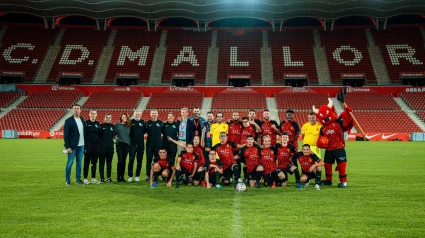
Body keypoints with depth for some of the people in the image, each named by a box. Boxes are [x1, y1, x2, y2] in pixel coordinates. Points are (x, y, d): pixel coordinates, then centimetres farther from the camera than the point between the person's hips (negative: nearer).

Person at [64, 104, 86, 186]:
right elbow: (66, 135, -9)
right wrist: (68, 147, -14)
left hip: (81, 145, 5)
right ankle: (67, 180, 10)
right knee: (70, 163, 0)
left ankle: (78, 179, 18)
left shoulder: (82, 120, 10)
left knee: (79, 163, 10)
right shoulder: (68, 121, -7)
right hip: (72, 146, -5)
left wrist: (85, 144, 7)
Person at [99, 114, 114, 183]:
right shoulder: (101, 126, -1)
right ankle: (102, 178, 8)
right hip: (102, 147, -3)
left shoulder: (112, 126, 9)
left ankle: (108, 177, 13)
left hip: (110, 147, 3)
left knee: (109, 163, 6)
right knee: (101, 162, 2)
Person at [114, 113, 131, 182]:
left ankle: (122, 177, 10)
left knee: (124, 161, 4)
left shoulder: (129, 126, 12)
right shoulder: (117, 125, 4)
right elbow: (113, 133, 7)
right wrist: (115, 137, -9)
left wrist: (129, 140, 5)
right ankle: (118, 177, -2)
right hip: (119, 144, -3)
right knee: (120, 160, -8)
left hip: (126, 144, 3)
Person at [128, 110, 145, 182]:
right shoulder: (131, 121, 2)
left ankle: (137, 176, 15)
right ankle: (130, 176, 3)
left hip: (141, 144, 2)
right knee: (131, 160, -4)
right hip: (132, 144, -2)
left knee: (139, 161, 6)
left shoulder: (143, 122, 5)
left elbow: (144, 131, 11)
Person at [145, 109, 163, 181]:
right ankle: (148, 175, 10)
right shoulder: (147, 123, 6)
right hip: (149, 145, 0)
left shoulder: (161, 123, 6)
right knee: (149, 160, 4)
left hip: (158, 145, 0)